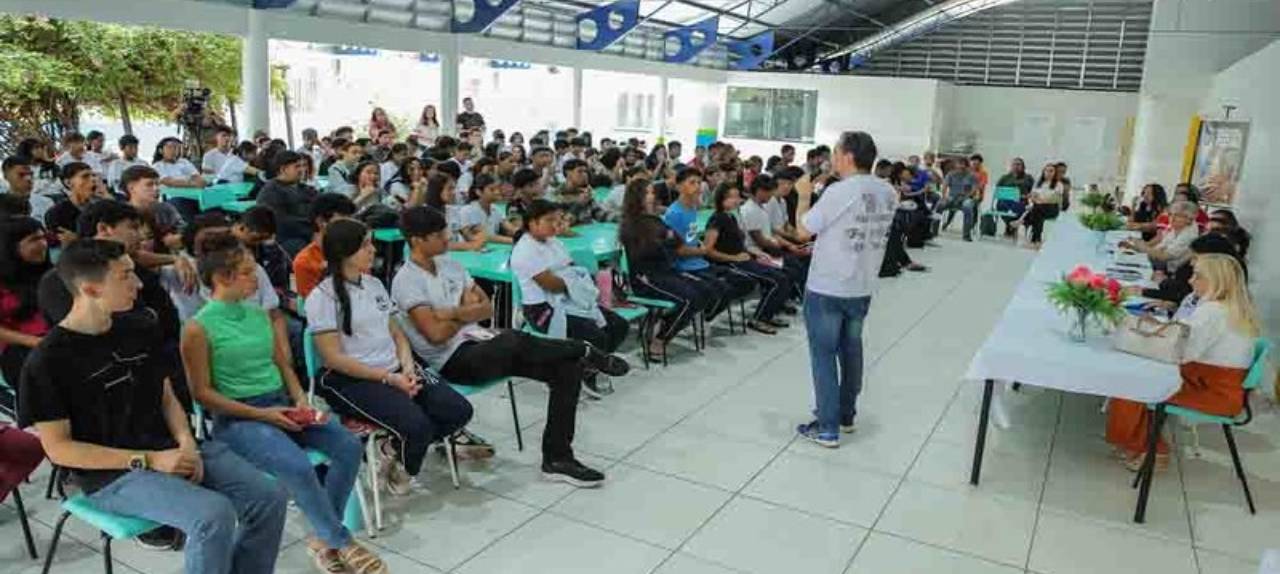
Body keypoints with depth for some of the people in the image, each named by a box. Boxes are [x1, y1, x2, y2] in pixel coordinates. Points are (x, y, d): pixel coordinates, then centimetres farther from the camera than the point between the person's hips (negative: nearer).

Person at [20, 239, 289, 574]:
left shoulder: (134, 334, 11)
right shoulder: (48, 361, -9)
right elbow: (58, 448, -10)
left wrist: (186, 442, -6)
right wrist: (148, 460, -16)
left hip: (170, 451, 6)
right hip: (113, 475, -6)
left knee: (269, 499, -11)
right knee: (215, 515, -30)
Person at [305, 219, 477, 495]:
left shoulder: (374, 284, 14)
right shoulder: (322, 296, -8)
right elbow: (333, 358, -13)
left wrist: (407, 368, -5)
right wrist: (388, 377, -17)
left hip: (396, 372, 7)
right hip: (351, 380, -7)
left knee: (459, 410, -12)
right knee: (417, 425, -29)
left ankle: (395, 449, 8)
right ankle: (399, 466, 5)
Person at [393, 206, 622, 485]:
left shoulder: (449, 264, 13)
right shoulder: (406, 281, -9)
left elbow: (487, 308, 11)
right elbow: (436, 334, -17)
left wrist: (456, 312, -10)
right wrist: (468, 311, 0)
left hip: (480, 344, 7)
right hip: (454, 361, -7)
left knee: (567, 368, -10)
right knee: (511, 341, -38)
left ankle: (557, 458, -8)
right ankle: (584, 352, -11)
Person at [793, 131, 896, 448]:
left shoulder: (839, 191, -20)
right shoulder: (888, 193, 2)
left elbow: (803, 229, -11)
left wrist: (804, 196, 4)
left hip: (826, 288, -7)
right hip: (862, 287, 7)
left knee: (823, 354, 3)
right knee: (851, 350, 19)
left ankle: (828, 427, 6)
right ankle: (846, 415, 31)